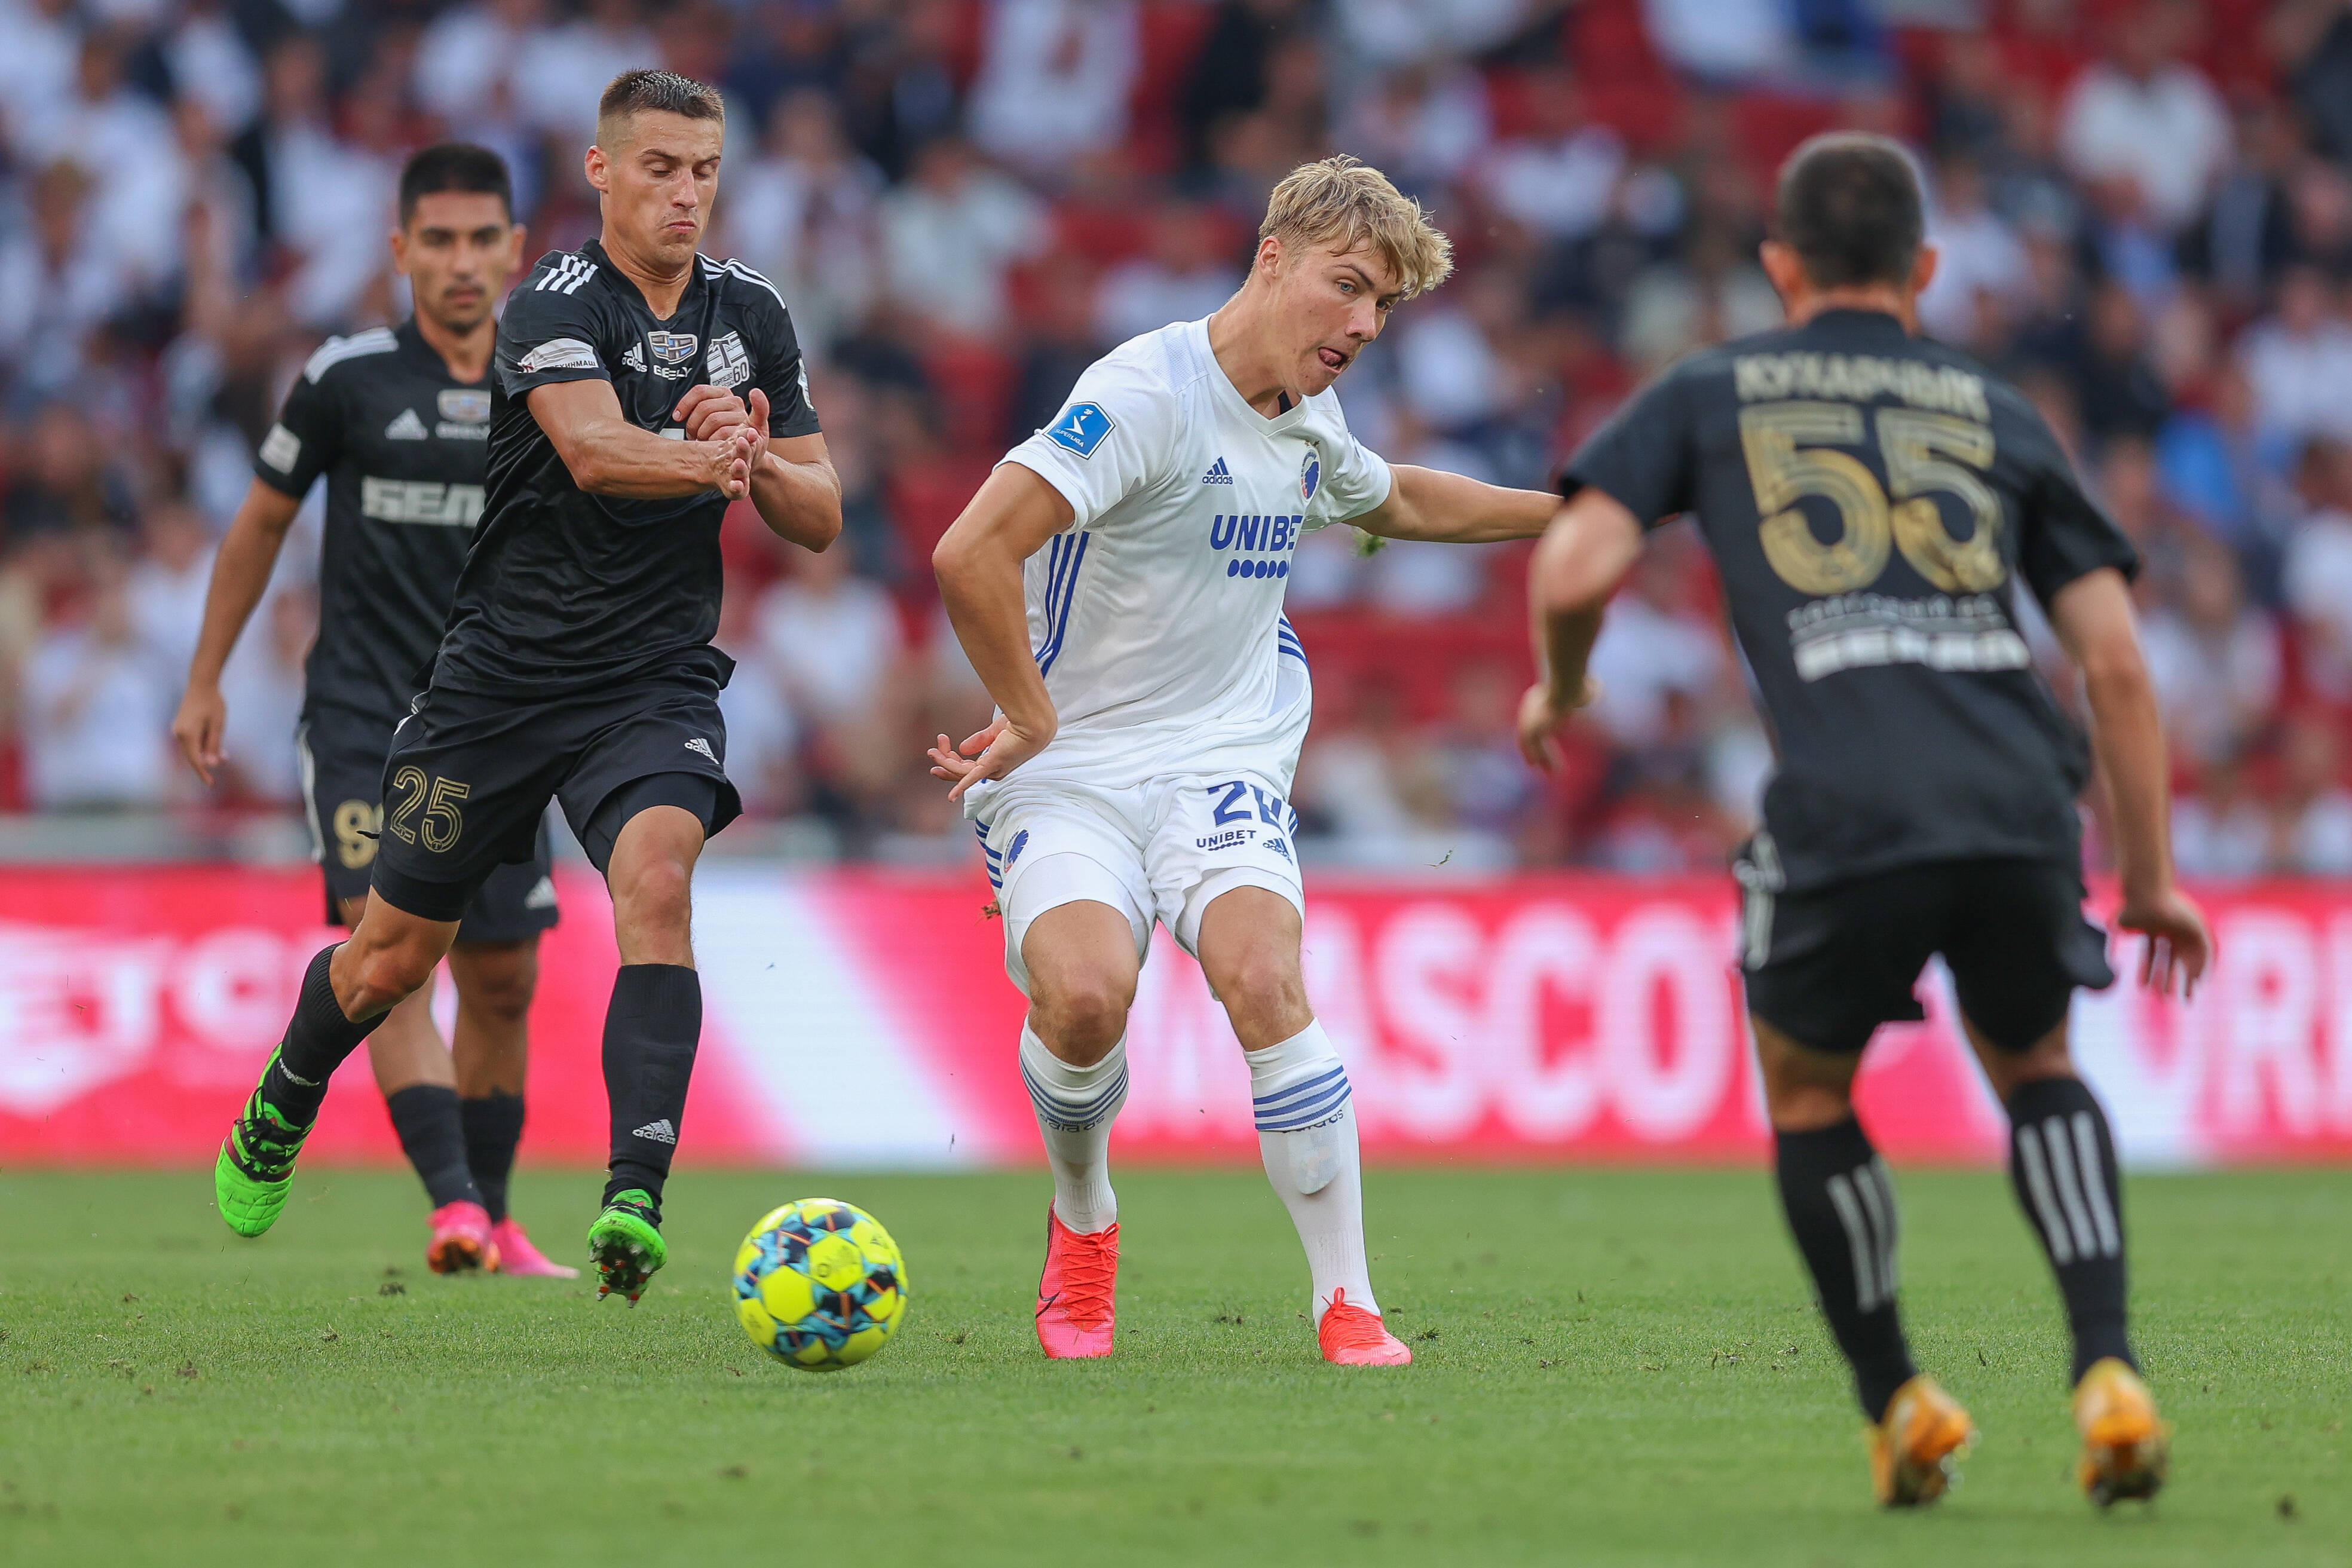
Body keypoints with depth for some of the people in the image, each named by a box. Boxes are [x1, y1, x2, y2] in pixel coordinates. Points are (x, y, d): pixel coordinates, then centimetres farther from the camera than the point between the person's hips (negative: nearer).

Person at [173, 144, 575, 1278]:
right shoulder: (348, 378, -3)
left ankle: (493, 1221, 23)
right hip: (359, 709, -3)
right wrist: (205, 683, 9)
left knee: (503, 980, 7)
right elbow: (262, 524, 8)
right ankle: (453, 1205, -29)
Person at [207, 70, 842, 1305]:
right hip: (502, 677, -2)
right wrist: (701, 459, -52)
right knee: (394, 955, 10)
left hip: (657, 682, 2)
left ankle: (634, 1202, -35)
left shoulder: (750, 316, 5)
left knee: (656, 874, -28)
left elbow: (820, 520, 7)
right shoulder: (556, 304, -12)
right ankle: (277, 1117, 41)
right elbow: (594, 450, -32)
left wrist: (763, 464, -16)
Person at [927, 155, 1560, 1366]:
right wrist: (1032, 721, -15)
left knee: (1263, 980, -24)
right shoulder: (1149, 392, -17)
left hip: (1224, 760, 4)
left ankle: (1346, 1303, -16)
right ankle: (1082, 1222, 4)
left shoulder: (1310, 426, 9)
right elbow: (970, 555, -25)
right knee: (1083, 996, -29)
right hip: (1069, 767, -4)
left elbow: (1396, 502, 35)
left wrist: (1560, 512, 30)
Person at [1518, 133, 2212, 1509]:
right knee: (2035, 1065, 27)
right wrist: (2151, 879, 21)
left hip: (1848, 816, -2)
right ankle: (2109, 1377, 10)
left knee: (1806, 1093, 24)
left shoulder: (1707, 397, 17)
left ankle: (1899, 1404, 19)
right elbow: (2116, 658, 16)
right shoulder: (1995, 414, 22)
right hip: (2024, 807, 2)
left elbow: (1575, 571, 3)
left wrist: (1558, 691, 25)